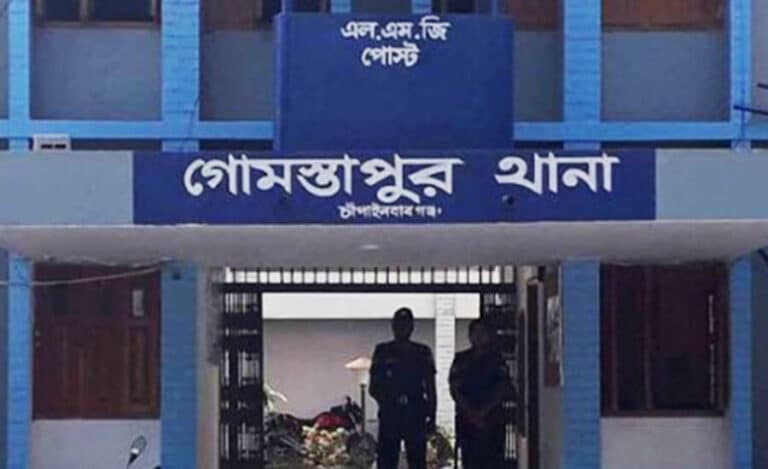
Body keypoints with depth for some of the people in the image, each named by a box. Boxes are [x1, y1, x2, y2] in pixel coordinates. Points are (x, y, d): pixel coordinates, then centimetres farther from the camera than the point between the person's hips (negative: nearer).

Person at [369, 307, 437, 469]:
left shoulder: (423, 353, 8)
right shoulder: (383, 352, 6)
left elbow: (430, 389, 9)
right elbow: (374, 388, 7)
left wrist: (431, 416, 1)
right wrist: (385, 401, -13)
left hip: (416, 417, 1)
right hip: (389, 417, -1)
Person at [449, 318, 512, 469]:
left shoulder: (497, 359, 8)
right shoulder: (461, 360, 11)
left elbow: (503, 389, 0)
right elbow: (454, 389, 4)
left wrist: (484, 411, -13)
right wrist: (471, 412, -9)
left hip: (493, 419, -1)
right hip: (466, 420, 1)